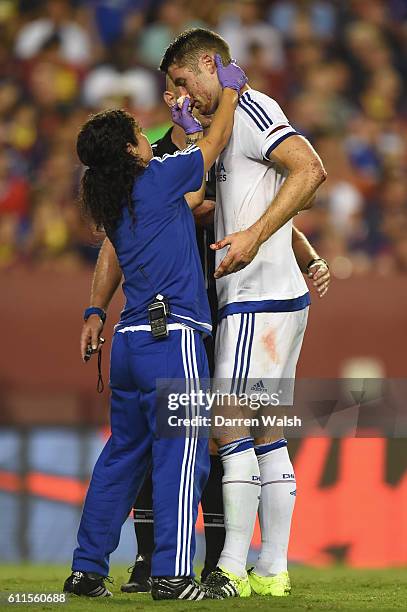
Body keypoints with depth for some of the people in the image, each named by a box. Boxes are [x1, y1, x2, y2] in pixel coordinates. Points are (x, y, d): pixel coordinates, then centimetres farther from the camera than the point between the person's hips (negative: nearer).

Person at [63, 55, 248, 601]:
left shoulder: (112, 205, 16)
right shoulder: (158, 180, -5)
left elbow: (185, 201, 30)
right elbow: (217, 143, 7)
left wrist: (188, 132, 37)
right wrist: (230, 89, 22)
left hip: (128, 343, 8)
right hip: (172, 337, -8)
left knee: (123, 454, 15)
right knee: (182, 454, -7)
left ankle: (87, 569, 15)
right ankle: (172, 575, -13)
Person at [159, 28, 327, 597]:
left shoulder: (249, 108, -9)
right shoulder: (238, 124, 22)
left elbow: (310, 170, -23)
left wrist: (255, 236, -28)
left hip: (258, 297, -10)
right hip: (278, 296, 10)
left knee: (232, 431, -9)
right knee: (268, 437, 9)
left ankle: (232, 568, -9)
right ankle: (273, 569, 10)